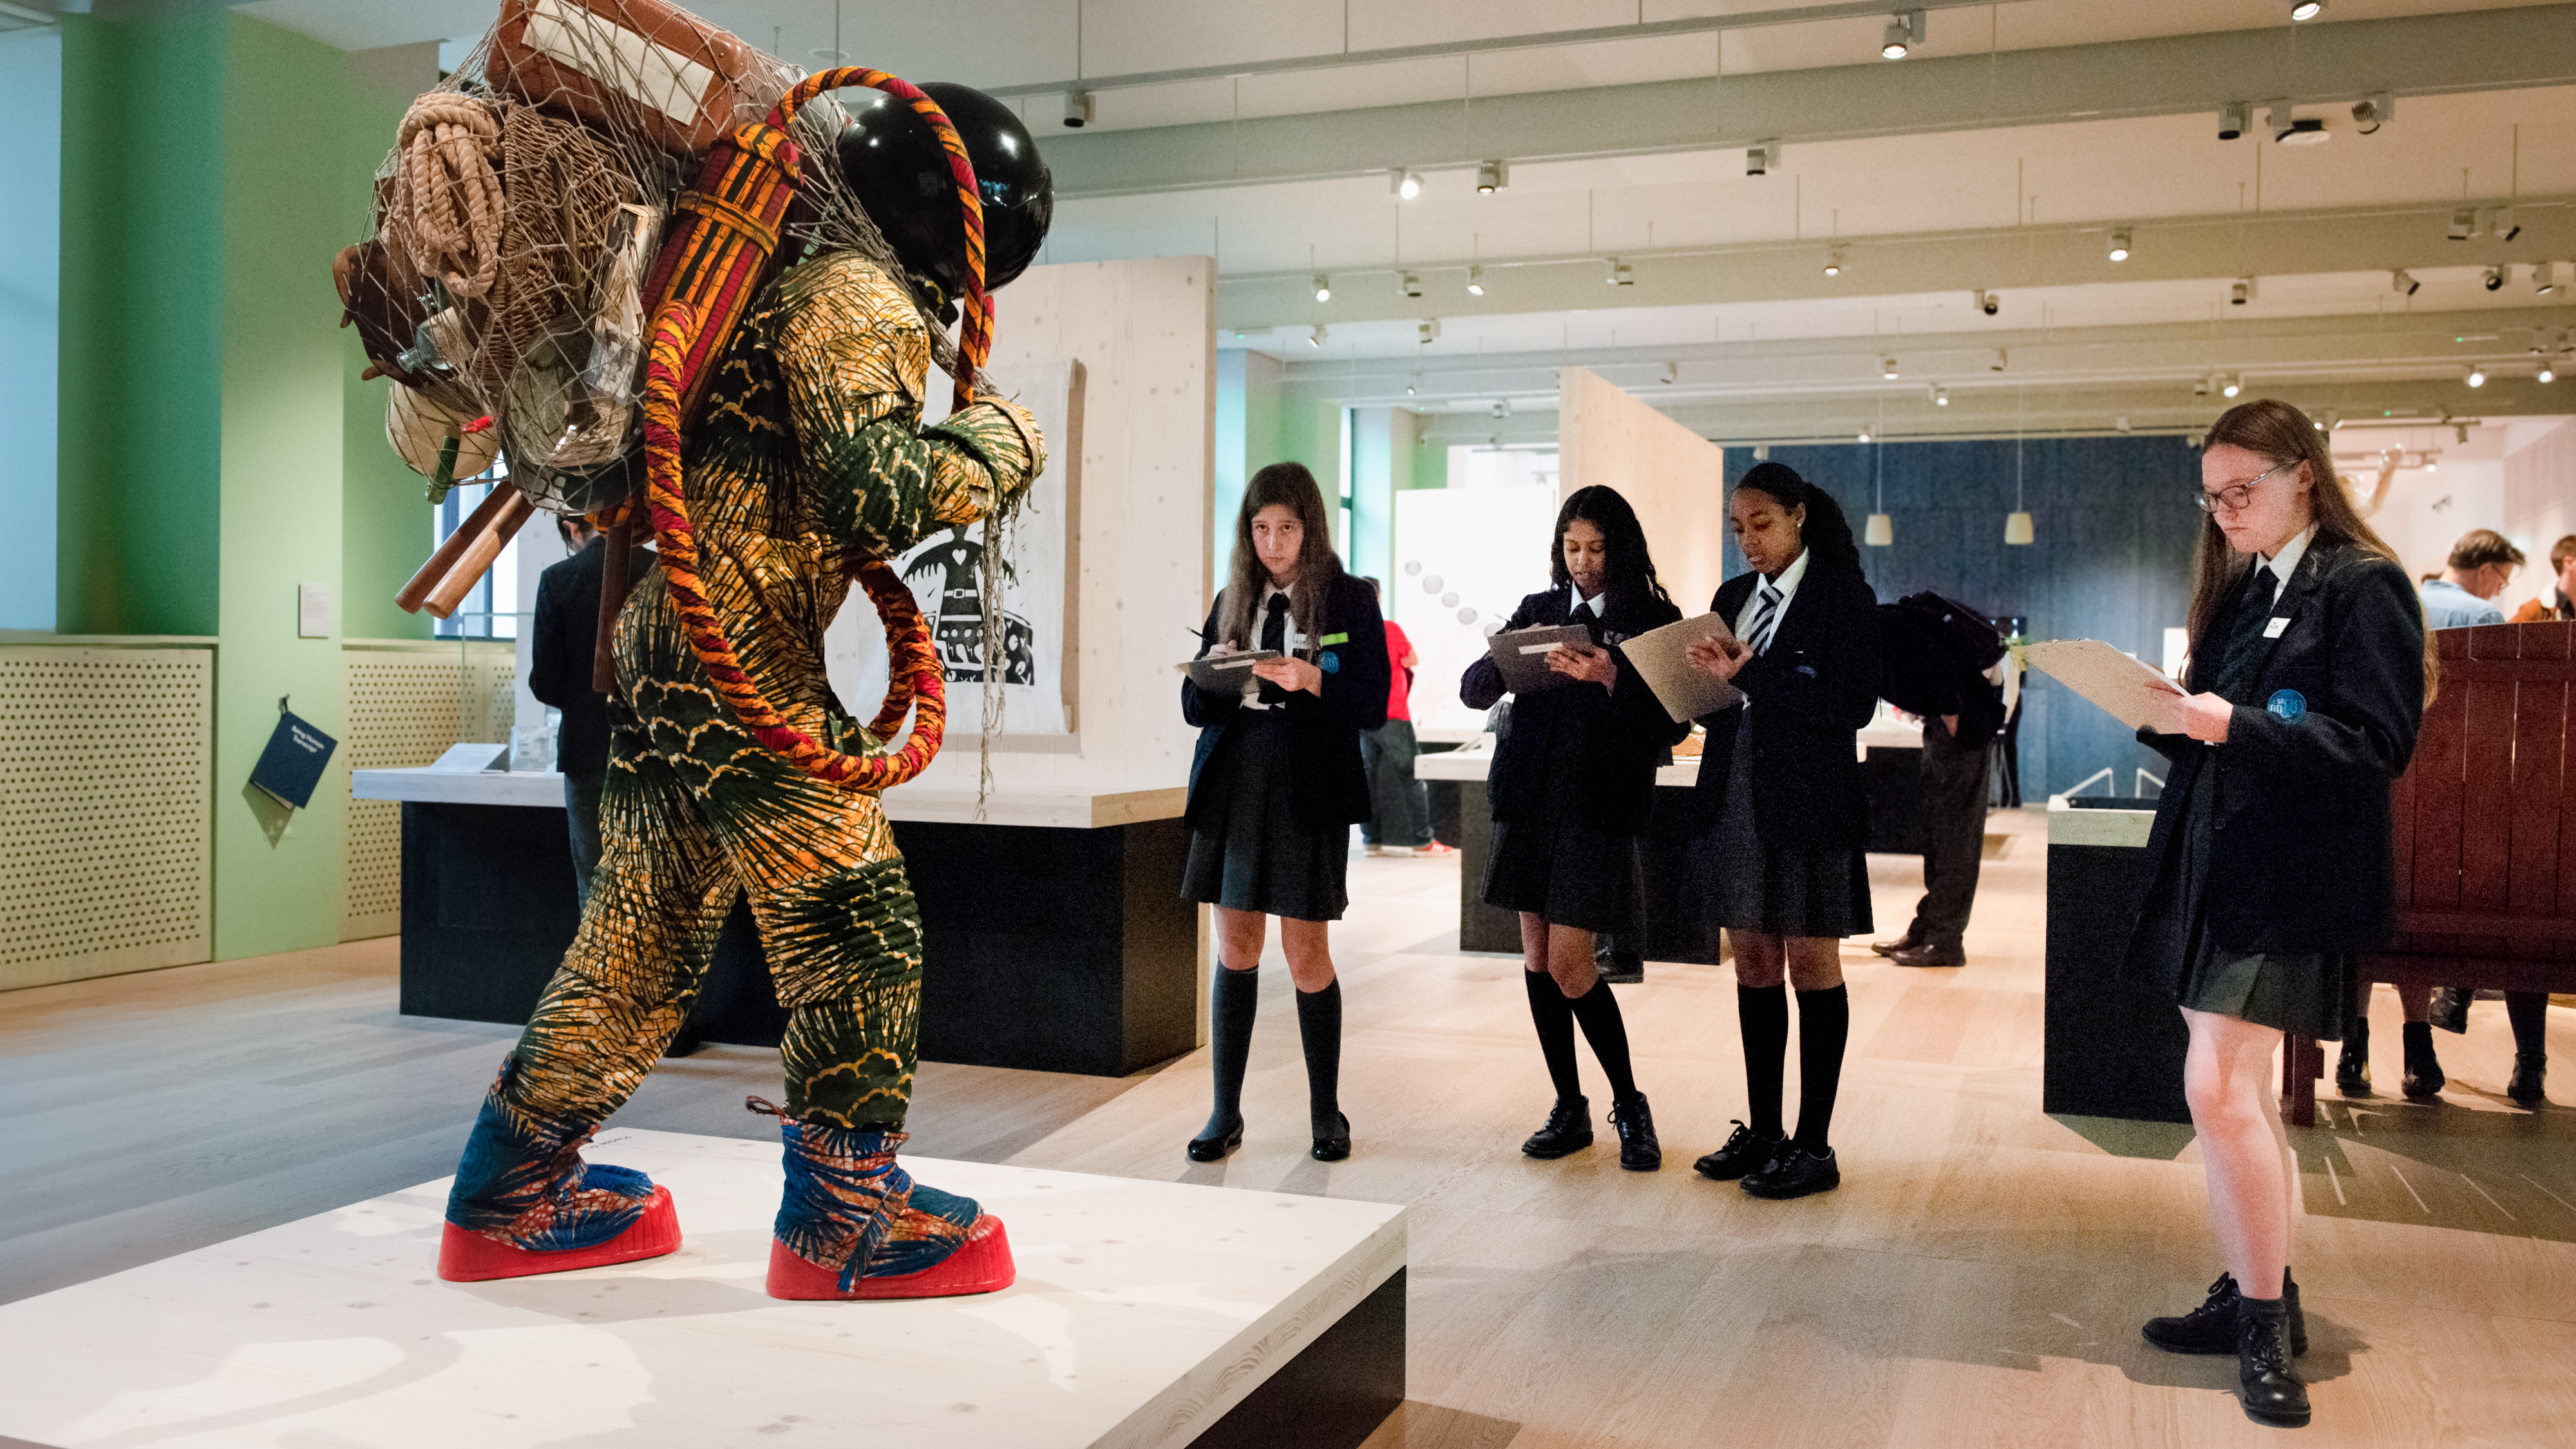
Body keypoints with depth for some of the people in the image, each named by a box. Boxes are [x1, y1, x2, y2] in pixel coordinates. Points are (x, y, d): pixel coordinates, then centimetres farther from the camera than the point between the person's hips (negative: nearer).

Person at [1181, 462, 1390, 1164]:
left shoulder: (1350, 599, 1)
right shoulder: (1232, 601, 12)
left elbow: (1372, 706, -6)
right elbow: (1194, 706, 10)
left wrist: (1309, 680, -20)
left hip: (1308, 790, -3)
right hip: (1233, 783, 4)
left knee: (1307, 954, 1)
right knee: (1235, 949, 6)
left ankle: (1326, 1112, 16)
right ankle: (1225, 1113, 14)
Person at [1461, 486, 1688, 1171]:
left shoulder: (1654, 619, 1)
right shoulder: (1538, 610, 12)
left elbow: (1671, 726, -7)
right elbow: (1472, 690, 5)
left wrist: (1610, 678, -22)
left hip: (1601, 801, -4)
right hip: (1531, 795, 5)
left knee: (1568, 961, -9)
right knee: (1537, 955, 7)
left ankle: (1629, 1105, 10)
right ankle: (1569, 1108, 19)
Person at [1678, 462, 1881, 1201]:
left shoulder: (1844, 596, -5)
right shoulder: (1733, 597, 13)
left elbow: (1852, 704, -16)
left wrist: (1747, 675, -21)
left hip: (1809, 801, -6)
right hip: (1737, 798, 6)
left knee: (1812, 965, 1)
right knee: (1753, 962, 10)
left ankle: (1813, 1147, 8)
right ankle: (1762, 1131, 20)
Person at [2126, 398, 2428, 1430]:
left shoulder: (2362, 587, -8)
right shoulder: (2242, 590, 15)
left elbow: (2377, 745, -16)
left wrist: (2232, 724, -25)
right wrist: (2166, 716, -3)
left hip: (2287, 884, -8)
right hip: (2215, 868, 8)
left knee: (2217, 1086, -12)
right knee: (2237, 1090, 12)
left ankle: (2263, 1317, 3)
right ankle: (2258, 1301, 23)